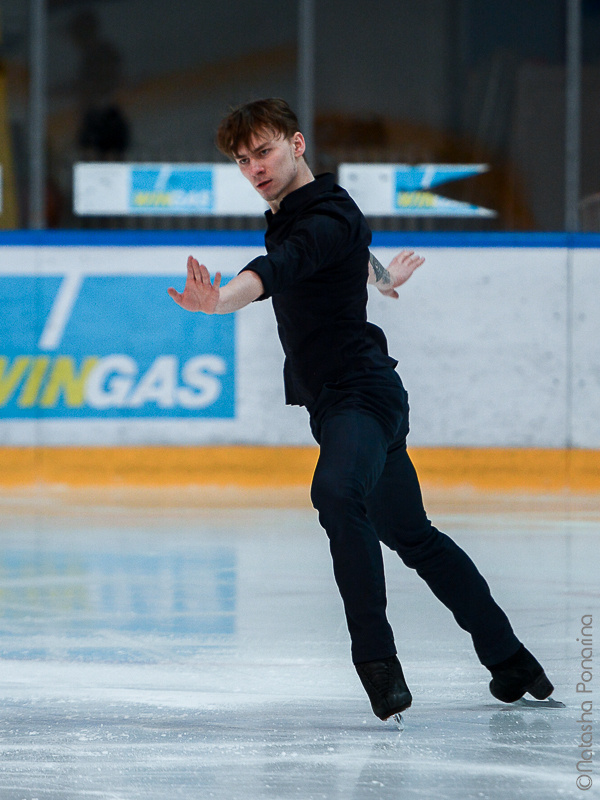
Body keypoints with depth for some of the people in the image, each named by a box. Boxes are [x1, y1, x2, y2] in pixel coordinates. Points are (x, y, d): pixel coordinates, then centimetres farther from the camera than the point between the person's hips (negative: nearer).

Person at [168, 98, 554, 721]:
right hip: (337, 403, 11)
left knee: (337, 493, -37)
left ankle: (377, 661, -40)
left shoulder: (327, 219, -16)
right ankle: (510, 662, 28)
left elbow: (277, 270, -39)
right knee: (412, 536, 18)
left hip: (361, 394, -11)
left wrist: (220, 300, -58)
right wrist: (380, 276, 59)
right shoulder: (286, 216, 14)